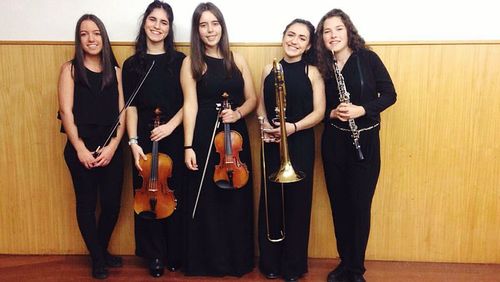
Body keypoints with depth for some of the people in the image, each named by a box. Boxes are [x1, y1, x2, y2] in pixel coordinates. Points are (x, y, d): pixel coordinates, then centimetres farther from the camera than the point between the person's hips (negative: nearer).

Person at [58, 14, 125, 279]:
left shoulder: (115, 70, 8)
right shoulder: (70, 69, 2)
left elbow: (121, 112, 3)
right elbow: (66, 111, -6)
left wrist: (113, 145, -9)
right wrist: (80, 148, -12)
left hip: (111, 147, 2)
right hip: (81, 148, -2)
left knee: (112, 203, 5)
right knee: (87, 204, 7)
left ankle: (103, 249, 32)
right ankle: (97, 258, 25)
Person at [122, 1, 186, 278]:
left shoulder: (179, 61, 4)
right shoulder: (132, 64, 6)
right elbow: (130, 107, 1)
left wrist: (171, 125, -14)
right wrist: (133, 142, -10)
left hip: (174, 139, -1)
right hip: (145, 140, 1)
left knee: (175, 196, 5)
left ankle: (175, 254, 22)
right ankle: (154, 256, 21)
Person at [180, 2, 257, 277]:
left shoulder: (237, 59, 7)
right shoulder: (191, 63, -1)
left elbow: (251, 99, 9)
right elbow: (190, 105, -7)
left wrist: (238, 112, -12)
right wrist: (188, 146, -12)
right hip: (204, 137, -2)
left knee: (237, 198, 8)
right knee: (206, 200, 5)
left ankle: (238, 259, 25)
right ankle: (208, 261, 21)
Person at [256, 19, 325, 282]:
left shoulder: (312, 72, -2)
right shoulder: (269, 70, 7)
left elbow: (318, 112, -7)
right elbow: (261, 105, 11)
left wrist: (293, 127, -22)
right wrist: (265, 124, -9)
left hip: (300, 144, -2)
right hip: (272, 144, 3)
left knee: (297, 201, 3)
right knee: (271, 200, 6)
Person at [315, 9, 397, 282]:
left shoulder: (367, 58, -6)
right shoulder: (323, 67, 3)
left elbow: (389, 95, -6)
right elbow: (321, 108, 9)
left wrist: (360, 110, -20)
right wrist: (333, 113, -13)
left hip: (365, 141, -3)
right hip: (333, 142, 3)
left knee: (360, 206, 2)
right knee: (339, 204, 10)